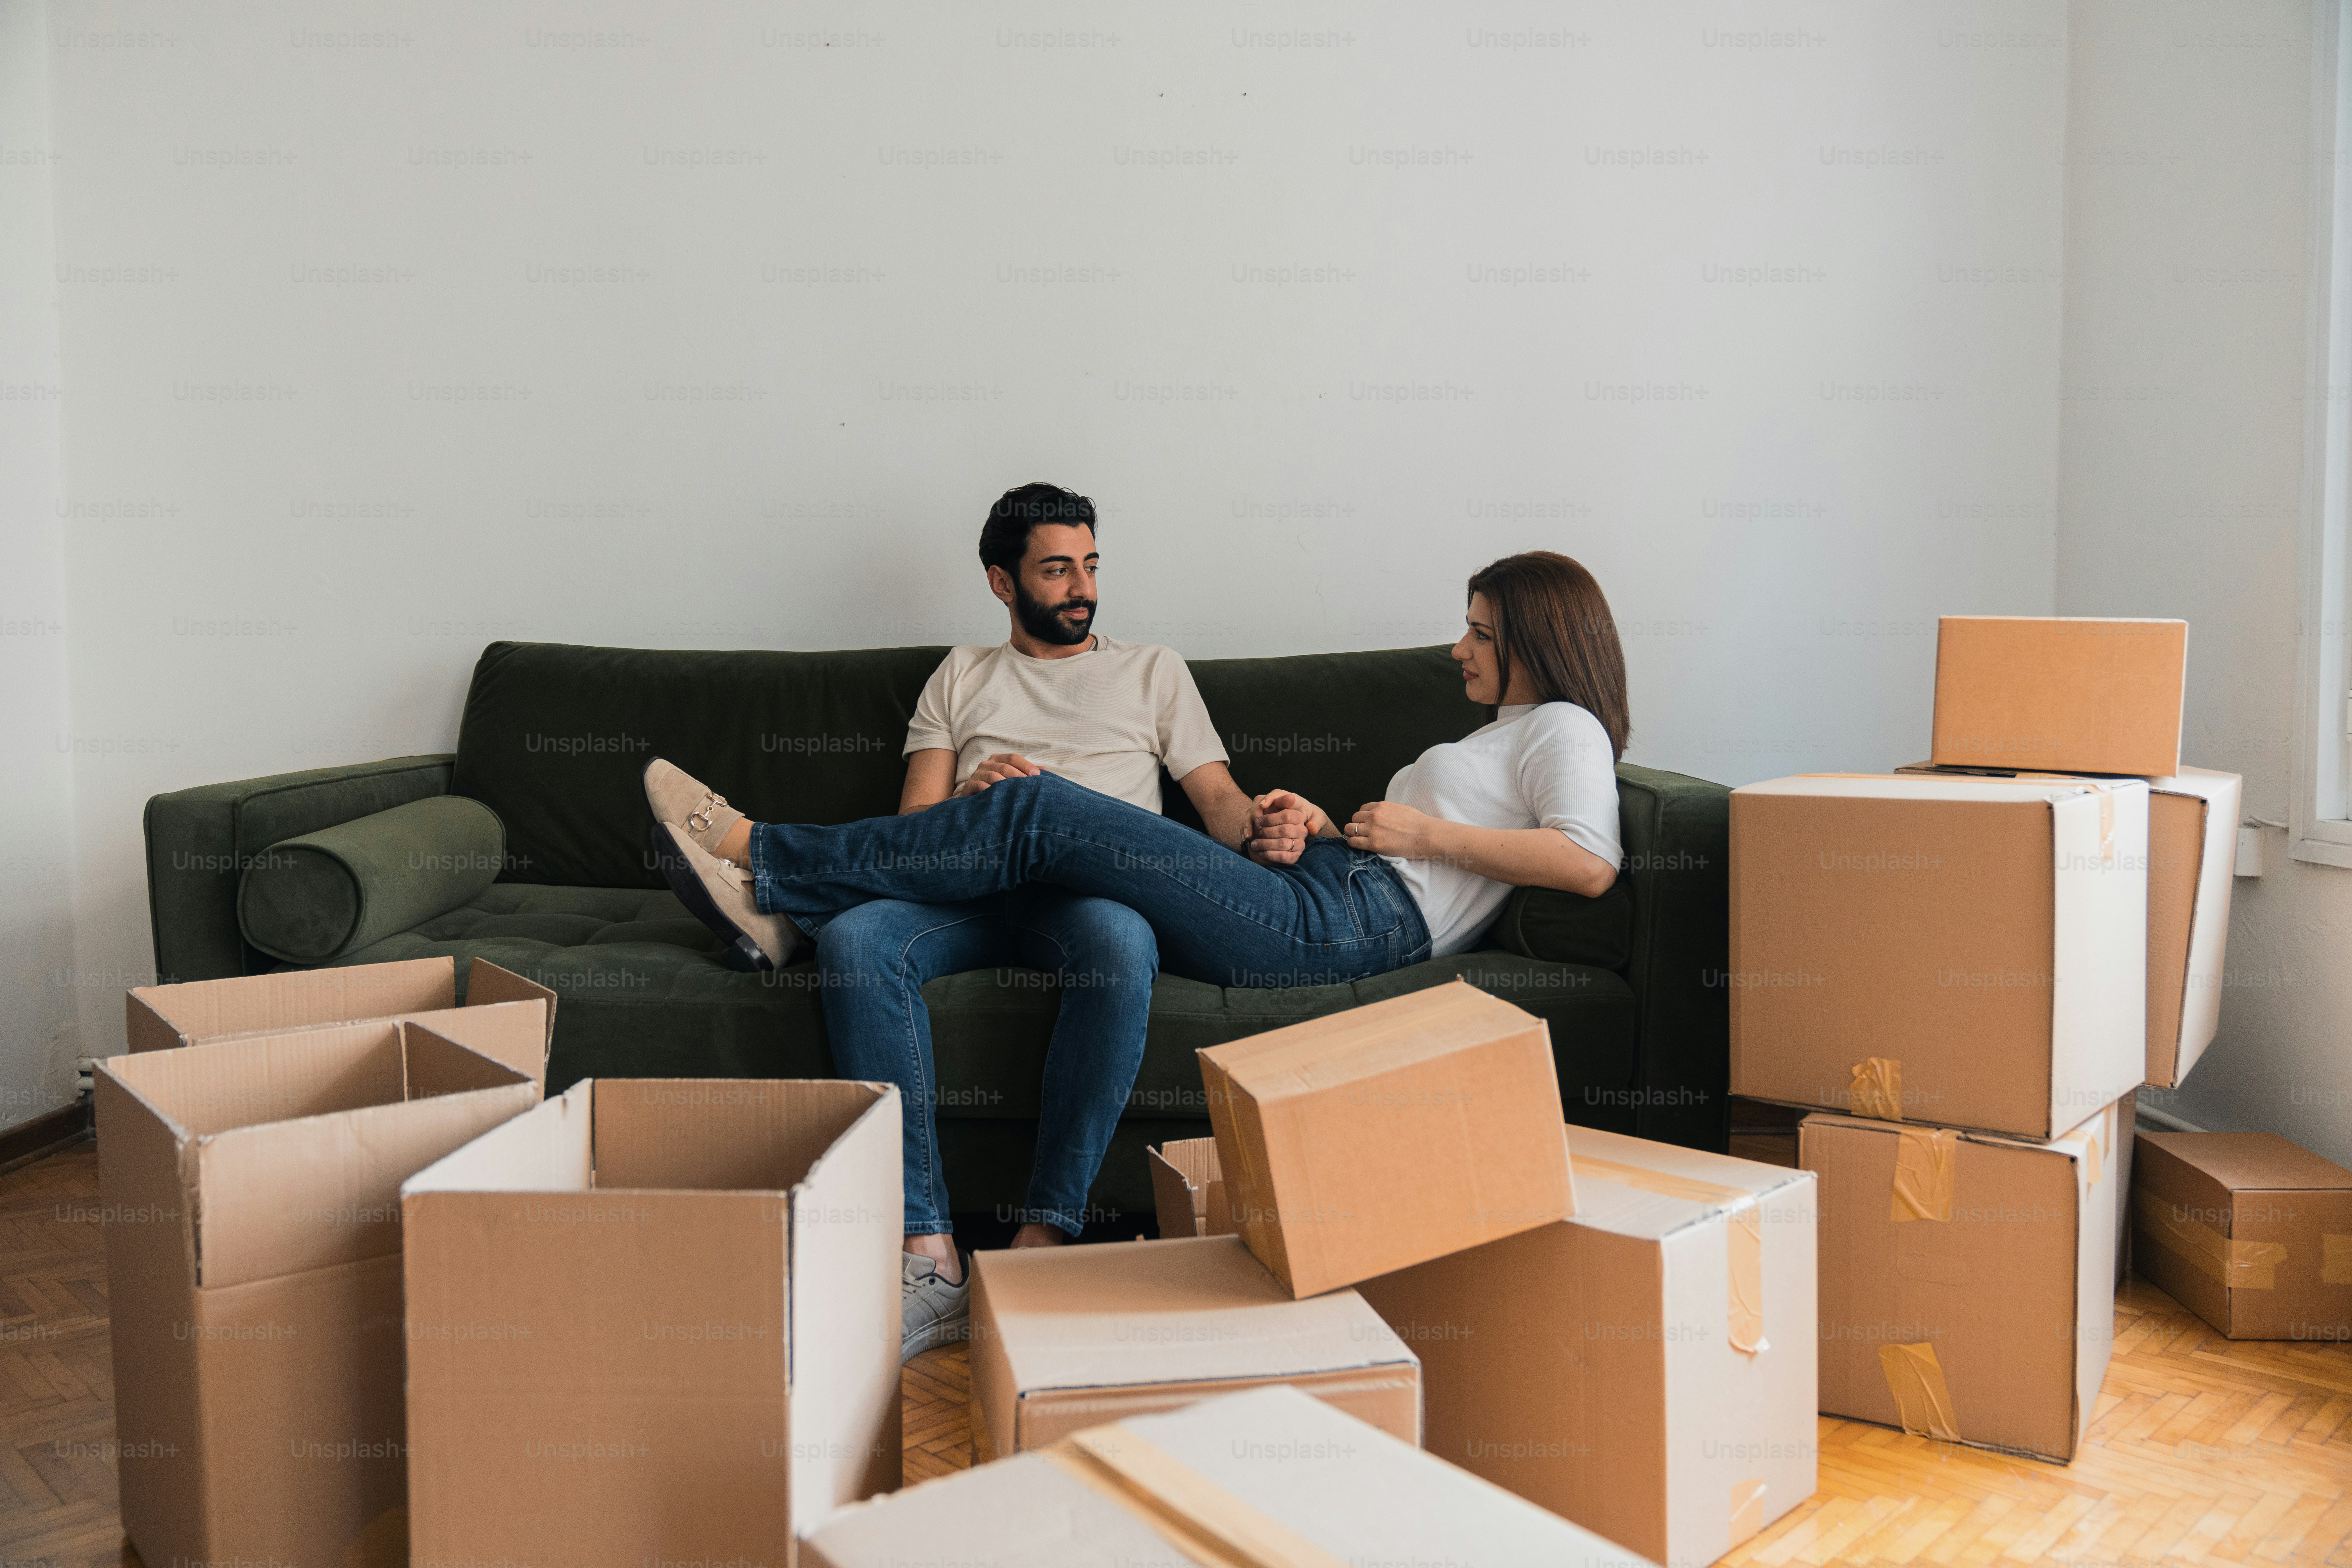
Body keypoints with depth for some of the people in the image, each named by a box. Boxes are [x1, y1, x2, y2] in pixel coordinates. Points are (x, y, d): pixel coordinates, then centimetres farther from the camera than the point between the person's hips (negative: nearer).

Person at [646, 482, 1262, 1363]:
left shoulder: (1153, 671, 26)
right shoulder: (963, 678, 27)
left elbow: (1218, 801, 17)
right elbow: (916, 824, 16)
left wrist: (1262, 827, -6)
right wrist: (968, 796, -7)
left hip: (1096, 888, -1)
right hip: (972, 890, 2)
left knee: (1121, 942, -40)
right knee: (856, 940, -33)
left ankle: (1039, 1242, -34)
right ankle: (930, 1259, -36)